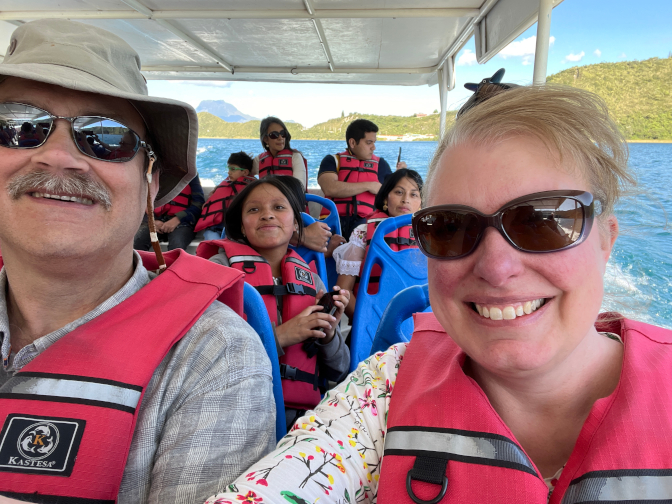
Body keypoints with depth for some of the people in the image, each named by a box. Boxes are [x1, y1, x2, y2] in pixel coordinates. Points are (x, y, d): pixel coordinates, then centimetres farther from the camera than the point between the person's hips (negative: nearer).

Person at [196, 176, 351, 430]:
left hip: (301, 413, 3)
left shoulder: (311, 280, 12)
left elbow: (337, 373, 14)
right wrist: (278, 336, -17)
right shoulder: (222, 266, 1)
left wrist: (328, 333, -5)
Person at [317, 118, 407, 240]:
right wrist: (368, 186, -5)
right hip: (335, 219, -2)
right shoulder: (333, 161, 10)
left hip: (367, 221, 2)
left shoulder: (380, 164, 18)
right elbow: (330, 188, -10)